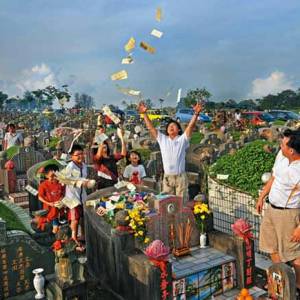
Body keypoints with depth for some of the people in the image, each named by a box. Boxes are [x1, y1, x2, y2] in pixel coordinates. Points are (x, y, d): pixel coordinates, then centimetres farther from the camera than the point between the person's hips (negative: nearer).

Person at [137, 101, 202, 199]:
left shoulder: (182, 139, 0)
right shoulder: (162, 139, 7)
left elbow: (190, 126, -12)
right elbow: (151, 127, 5)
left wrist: (196, 114, -27)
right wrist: (145, 113, -1)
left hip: (180, 177, -2)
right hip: (167, 177, 3)